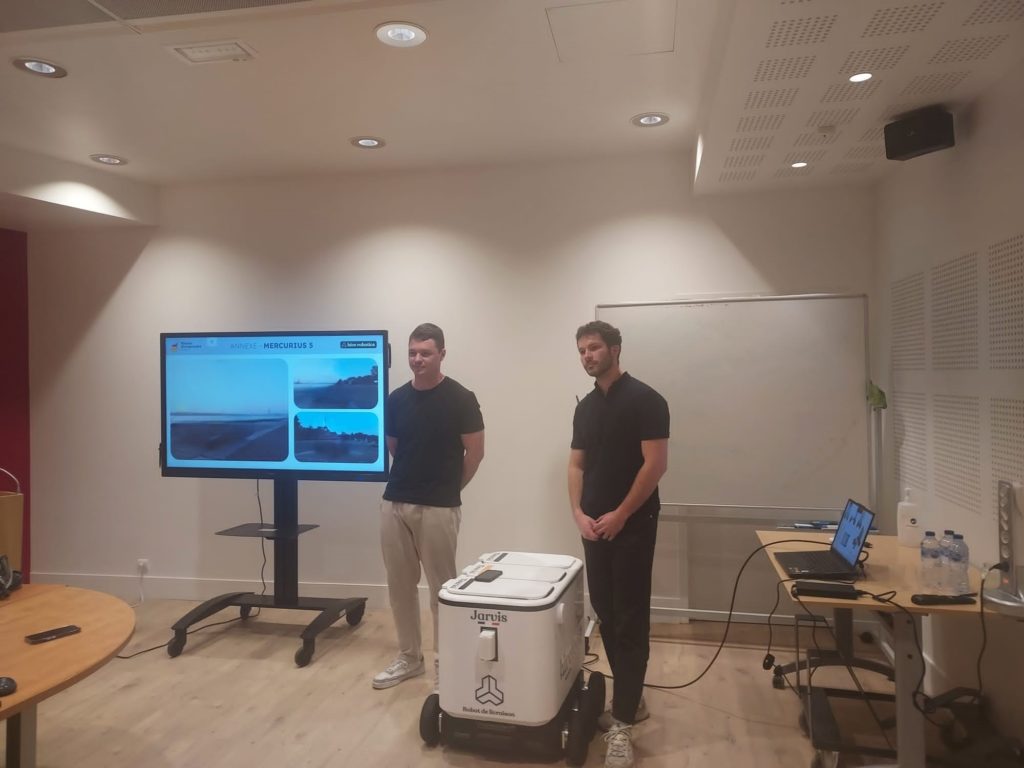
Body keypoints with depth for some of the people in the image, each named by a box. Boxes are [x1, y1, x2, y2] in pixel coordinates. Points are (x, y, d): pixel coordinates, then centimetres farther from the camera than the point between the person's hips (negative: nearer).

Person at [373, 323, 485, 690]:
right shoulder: (396, 399, 6)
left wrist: (448, 488, 4)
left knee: (442, 588, 5)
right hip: (394, 504, 5)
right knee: (400, 585, 13)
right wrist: (413, 477, 13)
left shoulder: (461, 399, -8)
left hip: (439, 508, -5)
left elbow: (475, 453, -4)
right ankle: (409, 657, 28)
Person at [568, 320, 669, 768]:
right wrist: (579, 513, -2)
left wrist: (620, 515, -15)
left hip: (632, 526, -7)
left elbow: (656, 464, -15)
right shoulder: (585, 407, 12)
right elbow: (577, 465, 12)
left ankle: (622, 722, 2)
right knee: (605, 613, 13)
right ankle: (631, 699, 28)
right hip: (595, 526, 7)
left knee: (630, 619, -3)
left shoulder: (644, 400, -10)